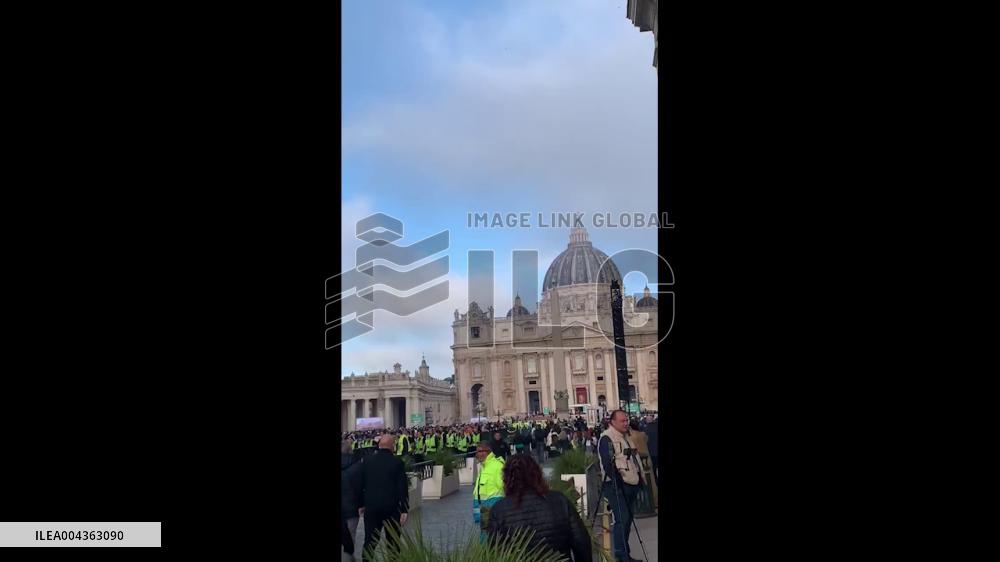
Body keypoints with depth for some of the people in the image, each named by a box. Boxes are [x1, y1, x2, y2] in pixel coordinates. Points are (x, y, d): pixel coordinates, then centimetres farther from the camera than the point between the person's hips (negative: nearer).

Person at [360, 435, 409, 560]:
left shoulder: (367, 461, 0)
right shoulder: (397, 462, -9)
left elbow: (361, 484, 7)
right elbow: (403, 487, -11)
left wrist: (361, 504, 16)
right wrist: (404, 510, -7)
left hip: (371, 507, 3)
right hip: (392, 507, -2)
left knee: (370, 541, 10)